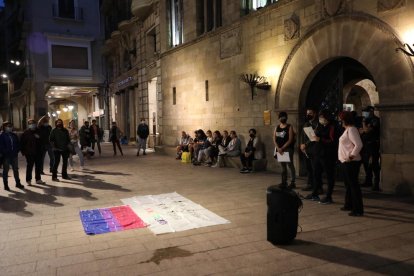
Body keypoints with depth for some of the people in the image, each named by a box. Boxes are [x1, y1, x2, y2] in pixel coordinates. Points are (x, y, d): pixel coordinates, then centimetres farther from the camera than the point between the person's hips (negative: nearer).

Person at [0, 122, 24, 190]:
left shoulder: (14, 135, 10)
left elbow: (18, 144, 12)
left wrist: (17, 150, -2)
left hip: (14, 156, 5)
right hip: (6, 156, -5)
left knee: (16, 169, 11)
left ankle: (18, 183, 21)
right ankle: (6, 185, 12)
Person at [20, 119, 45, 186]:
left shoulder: (38, 131, 7)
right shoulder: (26, 133, -3)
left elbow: (41, 141, 13)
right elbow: (22, 142, -2)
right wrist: (23, 151, -7)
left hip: (38, 152, 4)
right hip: (29, 153, -4)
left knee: (38, 166, 10)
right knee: (29, 166, 0)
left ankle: (38, 179, 20)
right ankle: (28, 180, 9)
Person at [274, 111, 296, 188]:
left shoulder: (289, 127, -4)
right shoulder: (277, 127, 11)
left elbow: (290, 140, -12)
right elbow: (274, 139, 6)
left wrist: (282, 148, -15)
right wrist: (278, 148, -8)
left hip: (288, 149, -5)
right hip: (279, 149, 5)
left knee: (290, 165, -4)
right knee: (283, 166, 9)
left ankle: (293, 183, 2)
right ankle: (284, 182, 15)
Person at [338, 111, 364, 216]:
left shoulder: (351, 130, -15)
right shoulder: (347, 129, 15)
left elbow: (359, 145, -24)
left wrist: (352, 156, -25)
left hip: (351, 162, -11)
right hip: (345, 162, 11)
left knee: (353, 185, -6)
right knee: (348, 184, 18)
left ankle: (358, 210, -1)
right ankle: (349, 205, 30)